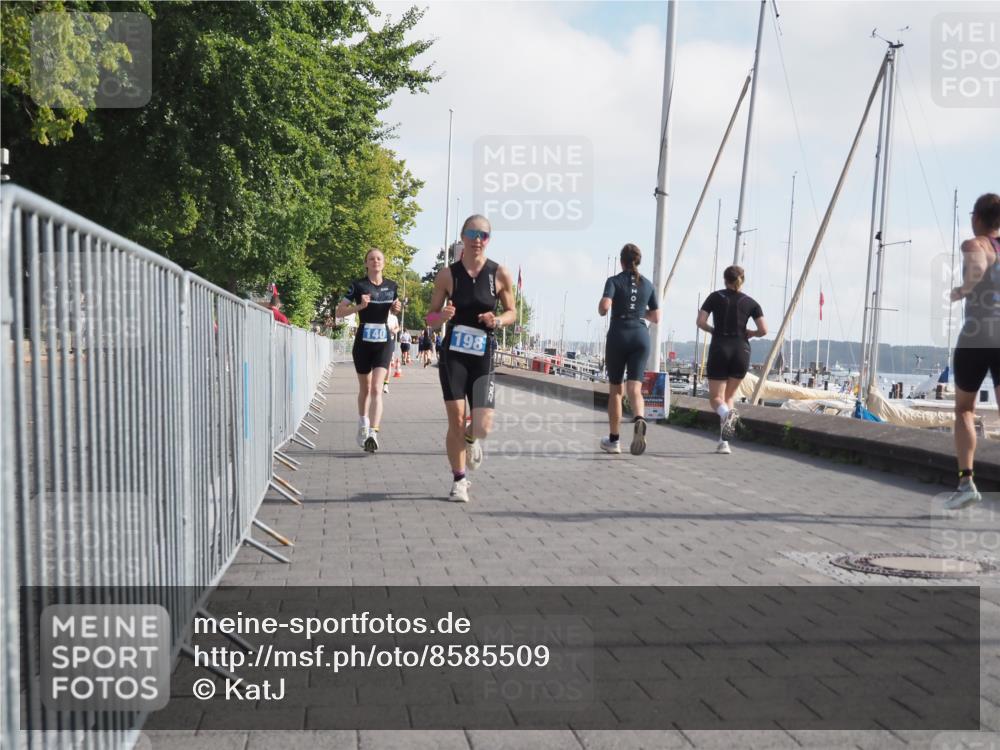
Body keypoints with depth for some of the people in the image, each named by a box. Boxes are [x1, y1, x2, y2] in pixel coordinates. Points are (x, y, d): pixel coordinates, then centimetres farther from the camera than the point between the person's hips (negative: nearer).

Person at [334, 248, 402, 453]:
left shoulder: (391, 286, 6)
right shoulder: (358, 286, -3)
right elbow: (339, 312, -3)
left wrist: (397, 307, 0)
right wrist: (360, 306, -18)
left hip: (384, 342, 0)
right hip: (363, 342, 0)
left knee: (376, 388, -14)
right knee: (365, 388, 13)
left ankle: (373, 433, -24)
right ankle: (363, 425, 35)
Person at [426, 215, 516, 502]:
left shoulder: (500, 274, -1)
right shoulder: (447, 274, -1)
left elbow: (511, 312, 10)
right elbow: (430, 316, 5)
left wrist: (497, 320, -11)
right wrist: (442, 315, -17)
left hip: (483, 357, 0)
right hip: (453, 354, 0)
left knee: (482, 427, -8)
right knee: (456, 421, -4)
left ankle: (471, 440, 30)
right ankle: (459, 480, 15)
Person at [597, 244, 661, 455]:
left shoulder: (614, 281, -2)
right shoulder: (648, 284, 9)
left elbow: (604, 306, -18)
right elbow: (656, 317, 12)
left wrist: (601, 310, 4)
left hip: (618, 335, -2)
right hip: (640, 337, 2)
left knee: (615, 389, 11)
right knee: (634, 389, -5)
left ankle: (614, 440, 18)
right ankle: (639, 420, -38)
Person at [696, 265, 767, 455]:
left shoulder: (715, 297, 5)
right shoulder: (750, 302, 7)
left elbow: (700, 322, -5)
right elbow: (763, 330, -2)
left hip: (719, 349, -2)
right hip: (741, 351, 2)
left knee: (716, 398, 5)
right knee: (729, 396, 14)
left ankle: (726, 413, -32)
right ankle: (723, 442, 4)